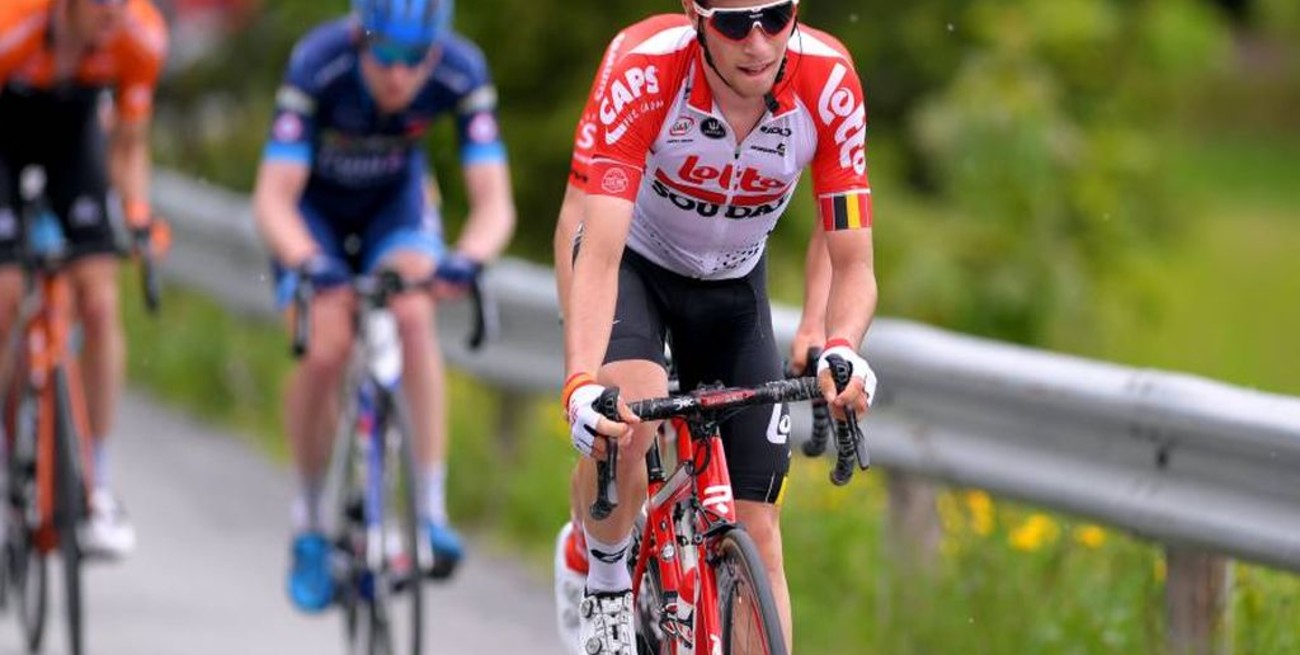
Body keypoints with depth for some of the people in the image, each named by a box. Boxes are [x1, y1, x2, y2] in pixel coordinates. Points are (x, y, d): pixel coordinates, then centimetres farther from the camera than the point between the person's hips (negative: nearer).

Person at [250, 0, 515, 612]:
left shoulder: (462, 73, -30)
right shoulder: (318, 64, -35)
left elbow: (495, 203, -30)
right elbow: (273, 199, -36)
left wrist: (469, 258, -51)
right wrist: (308, 262, -55)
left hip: (394, 201, 1)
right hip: (312, 208, -1)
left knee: (413, 316, -28)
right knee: (325, 348, -22)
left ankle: (431, 509, -23)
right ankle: (308, 521, 0)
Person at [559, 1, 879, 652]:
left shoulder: (829, 81, -28)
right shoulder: (643, 72, -35)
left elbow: (853, 264, -23)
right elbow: (599, 255, -39)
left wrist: (841, 351, -44)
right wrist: (581, 385, -55)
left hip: (734, 283, 3)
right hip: (634, 263, -3)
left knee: (757, 529, -2)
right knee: (624, 424, -33)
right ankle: (605, 588, -5)